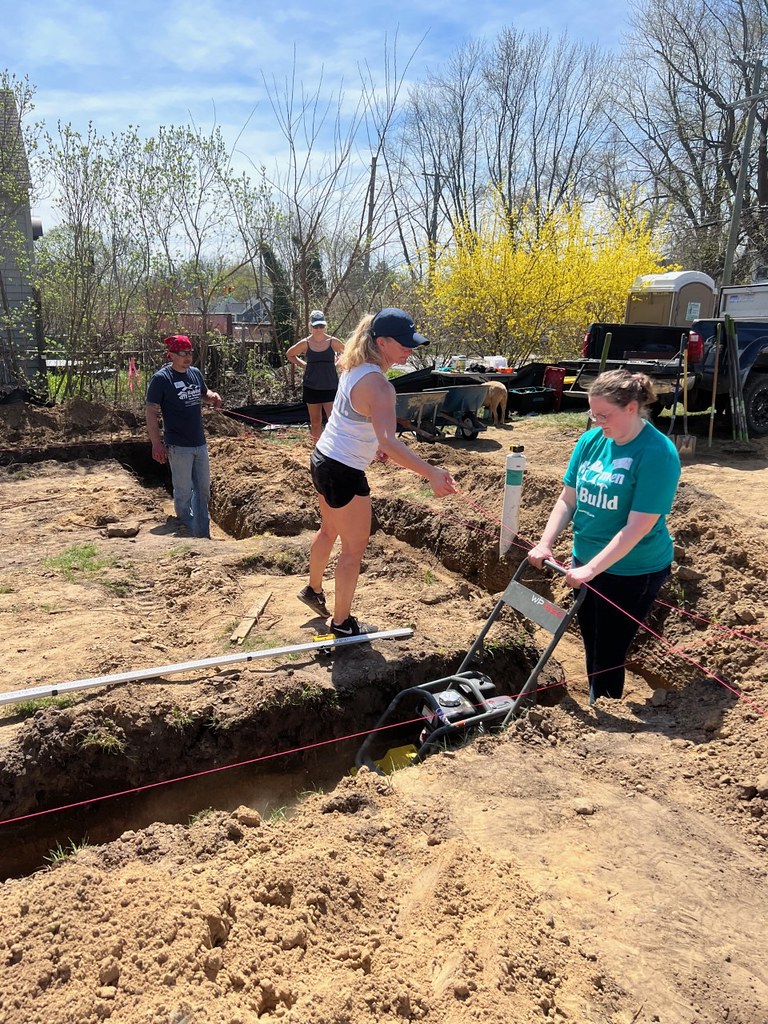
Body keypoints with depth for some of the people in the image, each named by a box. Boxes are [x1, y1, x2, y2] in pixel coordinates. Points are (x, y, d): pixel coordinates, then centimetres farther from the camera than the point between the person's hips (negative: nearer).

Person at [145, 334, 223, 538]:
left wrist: (213, 396, -1)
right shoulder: (161, 378, -11)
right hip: (178, 446, -7)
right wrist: (157, 443, -16)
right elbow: (151, 412, -11)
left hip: (200, 443, 7)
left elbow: (204, 394, 24)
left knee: (203, 490, 14)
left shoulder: (195, 373, 7)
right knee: (183, 493, 2)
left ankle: (204, 534, 27)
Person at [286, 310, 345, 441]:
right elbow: (289, 354, 14)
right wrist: (303, 364, 3)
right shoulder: (305, 343, -3)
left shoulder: (333, 342, -5)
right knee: (315, 422, 11)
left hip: (330, 388, -1)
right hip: (311, 388, 2)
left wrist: (336, 362, 2)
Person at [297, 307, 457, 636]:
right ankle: (342, 622, 18)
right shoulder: (378, 386, -27)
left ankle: (314, 590, 49)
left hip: (323, 459, 10)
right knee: (354, 547, 5)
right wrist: (432, 474, -48)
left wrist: (371, 445, 16)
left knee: (329, 530, 28)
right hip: (343, 473, -10)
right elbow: (389, 442, -40)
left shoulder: (355, 368, 2)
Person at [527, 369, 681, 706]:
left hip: (633, 573, -6)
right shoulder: (591, 440, -2)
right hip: (586, 563, 6)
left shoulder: (658, 453, -21)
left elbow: (638, 526, -24)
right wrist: (545, 543, -8)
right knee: (592, 648, 19)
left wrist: (592, 569, -25)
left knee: (608, 657, 6)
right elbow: (567, 499, 4)